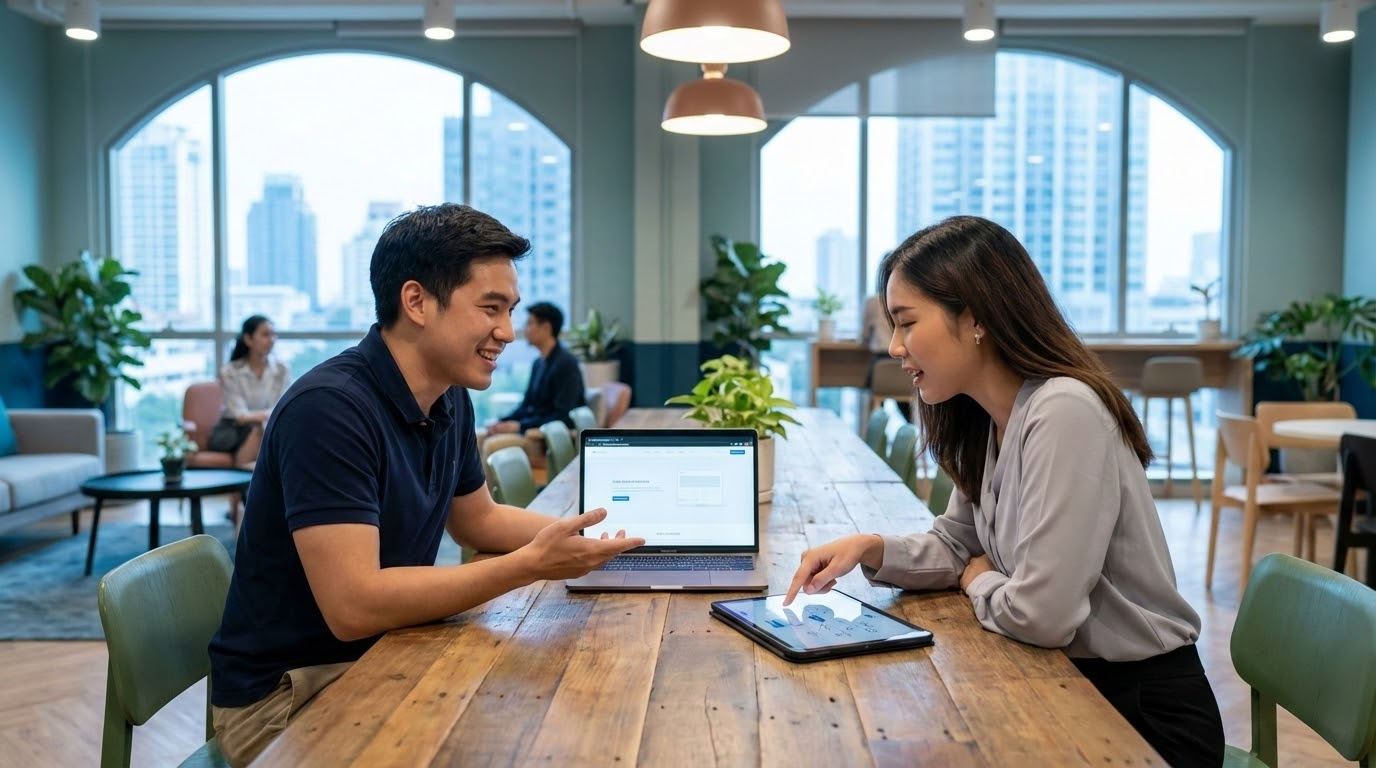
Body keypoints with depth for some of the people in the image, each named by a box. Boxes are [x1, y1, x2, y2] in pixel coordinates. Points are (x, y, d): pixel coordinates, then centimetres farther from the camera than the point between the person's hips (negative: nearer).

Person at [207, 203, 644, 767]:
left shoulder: (450, 398, 0)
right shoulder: (329, 408, -26)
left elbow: (478, 519, 16)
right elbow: (354, 605, -31)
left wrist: (573, 535, 0)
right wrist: (531, 565, -29)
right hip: (287, 691, -8)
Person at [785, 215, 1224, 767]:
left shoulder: (1064, 412, -28)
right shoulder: (984, 420, 1)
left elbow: (1037, 614, -30)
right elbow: (956, 546, 12)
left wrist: (978, 582, -7)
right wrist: (871, 549, -7)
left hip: (1142, 708, -7)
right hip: (1070, 681, 7)